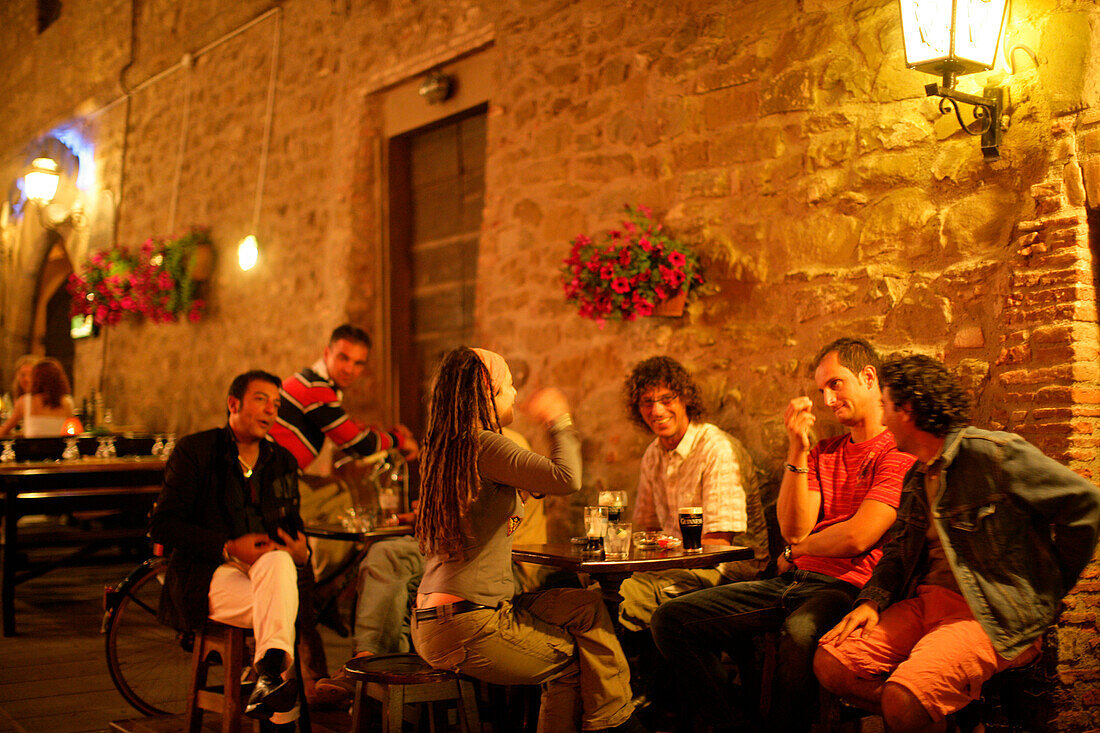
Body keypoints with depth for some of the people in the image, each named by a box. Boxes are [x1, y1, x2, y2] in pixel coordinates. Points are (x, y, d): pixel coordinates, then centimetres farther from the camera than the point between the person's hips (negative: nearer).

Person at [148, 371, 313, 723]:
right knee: (283, 610, -35)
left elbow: (293, 525, 26)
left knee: (279, 562, -37)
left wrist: (302, 553, -3)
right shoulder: (194, 450, 4)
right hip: (211, 575, -3)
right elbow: (162, 526, -4)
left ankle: (268, 679, -52)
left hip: (273, 566, 4)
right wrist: (228, 547, -16)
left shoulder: (283, 461, 20)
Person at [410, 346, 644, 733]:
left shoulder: (445, 447, 14)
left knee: (586, 607, 9)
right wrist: (560, 421, -7)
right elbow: (567, 479, -25)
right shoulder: (482, 446, -16)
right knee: (573, 657, 3)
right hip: (466, 626, -9)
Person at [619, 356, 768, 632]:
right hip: (677, 564, 8)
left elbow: (718, 542, -18)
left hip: (726, 569, -7)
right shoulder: (653, 454, 12)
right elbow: (645, 527, 20)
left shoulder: (718, 449, -14)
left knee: (622, 595, -30)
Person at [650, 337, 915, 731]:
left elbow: (857, 537, -13)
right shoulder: (823, 453, 22)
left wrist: (796, 550, 5)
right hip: (790, 581, 7)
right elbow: (793, 529, 6)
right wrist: (797, 450, -4)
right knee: (671, 619, -7)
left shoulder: (899, 452, -2)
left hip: (842, 585, -7)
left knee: (799, 633, -42)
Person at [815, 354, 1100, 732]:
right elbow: (898, 550, 24)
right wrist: (873, 600, 3)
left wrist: (1048, 592, 0)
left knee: (905, 698, -32)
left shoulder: (993, 453, -10)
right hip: (926, 601, 8)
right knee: (831, 662, -9)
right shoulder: (917, 477, 18)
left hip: (993, 613, -8)